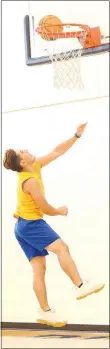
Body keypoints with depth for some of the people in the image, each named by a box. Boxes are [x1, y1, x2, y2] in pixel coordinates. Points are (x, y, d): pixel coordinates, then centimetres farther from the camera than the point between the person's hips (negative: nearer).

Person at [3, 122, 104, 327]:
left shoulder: (35, 168, 4)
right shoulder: (30, 181, -20)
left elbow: (57, 152, 7)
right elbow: (46, 209, -16)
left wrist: (77, 135, 3)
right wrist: (60, 211, 3)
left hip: (24, 226, 9)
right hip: (31, 224, -9)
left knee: (39, 269, 3)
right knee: (62, 248, -20)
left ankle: (45, 312, 0)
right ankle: (81, 287, -29)